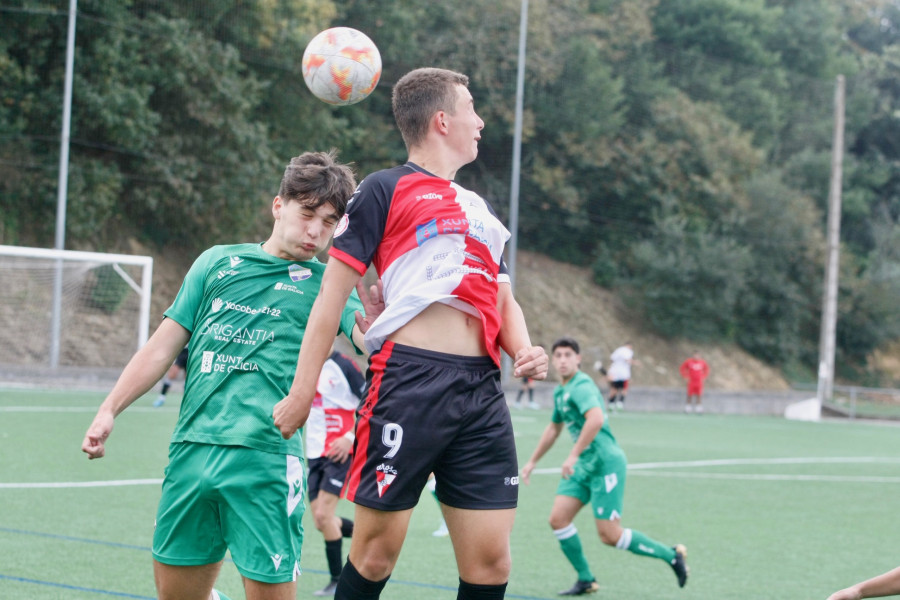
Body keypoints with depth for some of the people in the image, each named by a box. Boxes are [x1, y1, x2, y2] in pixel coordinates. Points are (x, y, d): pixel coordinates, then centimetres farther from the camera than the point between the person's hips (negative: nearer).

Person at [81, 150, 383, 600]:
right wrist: (109, 410, 10)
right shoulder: (218, 262, 15)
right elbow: (165, 344, 17)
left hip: (264, 457, -3)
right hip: (192, 446, 3)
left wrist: (375, 326, -35)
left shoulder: (326, 284, 6)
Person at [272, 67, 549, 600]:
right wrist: (303, 391, -4)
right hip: (409, 381, -6)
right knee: (377, 552, -4)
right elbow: (334, 292, 1)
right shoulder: (385, 189, 4)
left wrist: (524, 349, 6)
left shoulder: (480, 208, 25)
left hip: (482, 389, 6)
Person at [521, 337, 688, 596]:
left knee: (610, 536, -8)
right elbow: (554, 428, 31)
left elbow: (596, 419, -35)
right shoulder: (560, 391, 15)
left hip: (606, 463, -9)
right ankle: (586, 579, 10)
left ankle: (671, 555, 8)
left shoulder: (581, 385, -16)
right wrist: (532, 462, 33)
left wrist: (573, 455, -34)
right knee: (558, 519, -2)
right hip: (584, 465, 9)